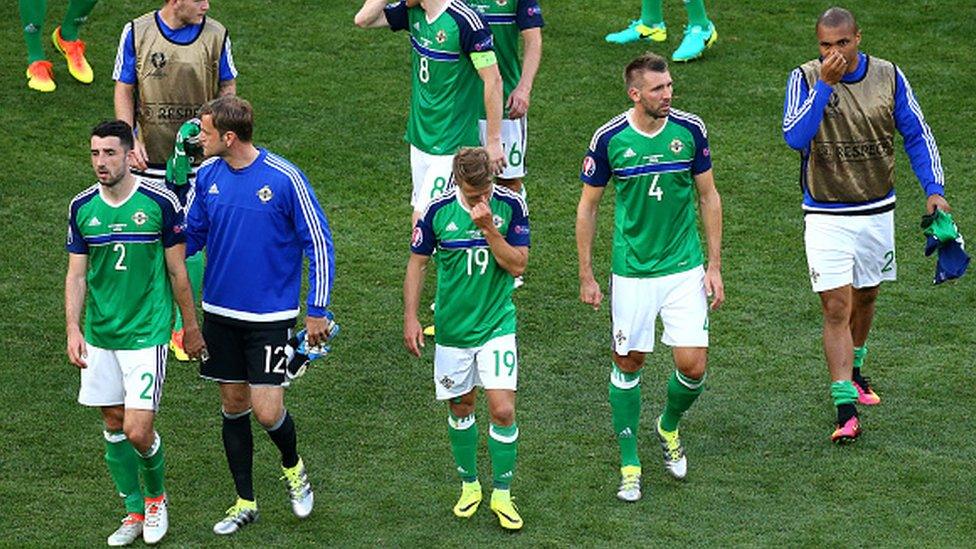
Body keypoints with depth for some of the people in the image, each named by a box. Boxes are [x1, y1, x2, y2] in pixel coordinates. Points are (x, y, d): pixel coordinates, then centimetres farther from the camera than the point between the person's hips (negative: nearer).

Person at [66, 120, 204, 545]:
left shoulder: (160, 203, -10)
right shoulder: (82, 207, 1)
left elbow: (177, 272, -1)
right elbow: (76, 274, 6)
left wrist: (191, 327, 5)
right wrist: (73, 329, -4)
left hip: (146, 334, -4)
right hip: (100, 335, 4)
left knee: (138, 431, -9)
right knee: (113, 427, 10)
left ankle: (156, 495, 20)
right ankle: (134, 511, 25)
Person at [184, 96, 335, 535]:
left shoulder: (284, 178, -15)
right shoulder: (208, 175, 0)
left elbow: (318, 243, -8)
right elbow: (191, 235, 14)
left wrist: (318, 310, -8)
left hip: (270, 314, -5)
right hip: (220, 312, 5)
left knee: (267, 412, -8)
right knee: (233, 406, 11)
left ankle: (293, 467, 25)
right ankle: (245, 502, 24)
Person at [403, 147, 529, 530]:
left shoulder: (511, 205, -11)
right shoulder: (439, 210, -10)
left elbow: (517, 266, -13)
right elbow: (417, 263, 2)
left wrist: (488, 228, -25)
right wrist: (410, 318, -3)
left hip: (497, 325, -1)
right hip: (452, 327, 1)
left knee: (503, 410, -9)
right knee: (460, 409, 11)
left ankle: (502, 494, 7)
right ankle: (469, 484, 31)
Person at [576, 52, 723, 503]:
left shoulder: (690, 130, -6)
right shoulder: (609, 139, -9)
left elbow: (708, 196, 5)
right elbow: (588, 207, 2)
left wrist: (715, 266, 3)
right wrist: (586, 276, 1)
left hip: (685, 268, 1)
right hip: (631, 273, -1)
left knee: (693, 364, -4)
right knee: (628, 364, 5)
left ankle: (669, 428, 27)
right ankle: (629, 463, 20)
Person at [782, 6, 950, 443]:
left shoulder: (888, 76, -4)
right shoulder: (806, 79, -12)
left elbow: (916, 134, 6)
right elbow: (794, 137, -26)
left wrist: (933, 188, -3)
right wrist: (825, 84, -30)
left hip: (877, 210, 4)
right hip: (826, 214, -3)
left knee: (865, 297, 19)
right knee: (836, 308, -11)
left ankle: (853, 371, 45)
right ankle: (846, 410, -12)